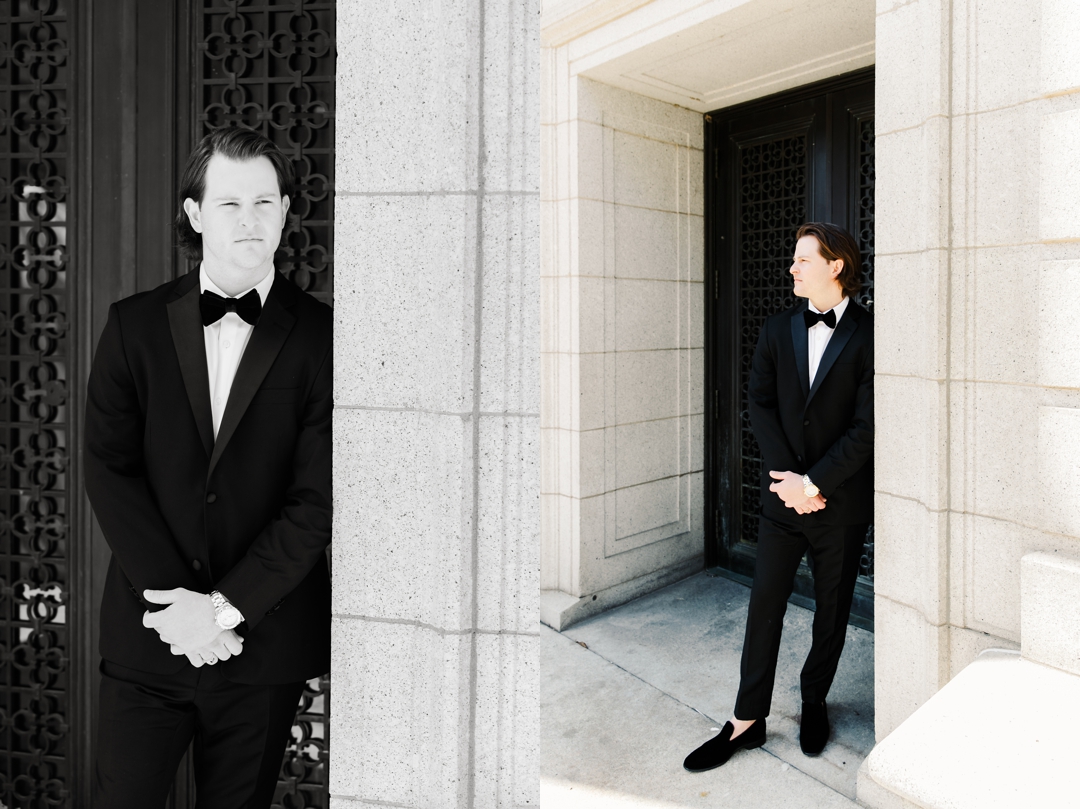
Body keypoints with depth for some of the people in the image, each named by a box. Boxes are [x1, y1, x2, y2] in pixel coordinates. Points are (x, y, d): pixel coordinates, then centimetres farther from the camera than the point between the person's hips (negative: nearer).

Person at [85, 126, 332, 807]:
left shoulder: (320, 336, -6)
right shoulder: (135, 324, 2)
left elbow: (316, 500, -10)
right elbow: (110, 470, -2)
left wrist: (224, 608, -13)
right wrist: (173, 599, -11)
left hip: (262, 643, -1)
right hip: (147, 641, 2)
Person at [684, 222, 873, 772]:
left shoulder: (869, 335, -8)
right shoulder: (777, 330, 6)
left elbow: (867, 426, -12)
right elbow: (759, 405, 1)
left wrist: (814, 483, -14)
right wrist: (788, 476, -10)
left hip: (842, 501, -2)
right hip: (784, 497, 3)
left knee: (832, 610, 13)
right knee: (765, 605, 6)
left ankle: (814, 701, 35)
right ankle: (747, 720, 18)